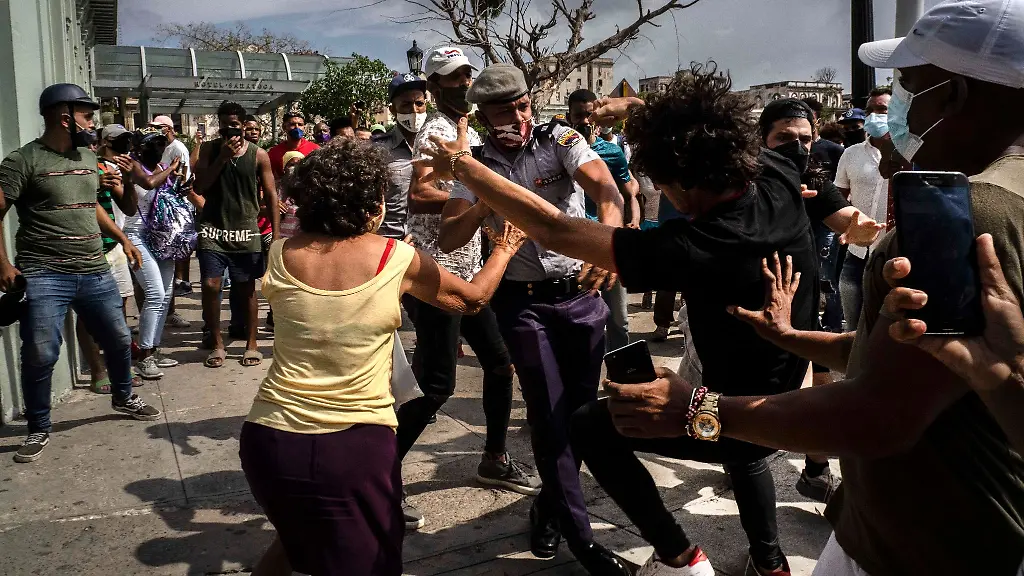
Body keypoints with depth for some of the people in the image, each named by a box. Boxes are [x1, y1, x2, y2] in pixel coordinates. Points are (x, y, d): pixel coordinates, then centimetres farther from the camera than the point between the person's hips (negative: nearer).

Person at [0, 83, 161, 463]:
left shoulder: (87, 158, 13)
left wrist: (122, 239, 24)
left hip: (95, 273, 6)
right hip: (43, 275, -6)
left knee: (119, 340, 14)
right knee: (40, 356, -3)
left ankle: (123, 397, 40)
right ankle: (39, 429, 16)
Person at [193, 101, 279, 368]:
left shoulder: (258, 154, 0)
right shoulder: (210, 149, 4)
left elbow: (271, 195, 2)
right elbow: (199, 187, -5)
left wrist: (275, 234, -5)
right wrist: (223, 157, -13)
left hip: (246, 230, 0)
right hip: (213, 228, 1)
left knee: (247, 289, 6)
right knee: (210, 285, -5)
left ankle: (251, 345, 17)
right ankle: (217, 344, 11)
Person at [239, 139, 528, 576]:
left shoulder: (282, 254, 1)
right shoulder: (398, 259, -5)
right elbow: (473, 298, 12)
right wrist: (505, 250, 31)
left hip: (270, 439, 4)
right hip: (356, 445, -3)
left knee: (298, 541, 32)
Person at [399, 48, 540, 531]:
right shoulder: (435, 132, -13)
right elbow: (417, 197, -29)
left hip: (468, 271, 9)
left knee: (500, 362, 15)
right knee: (435, 386, -8)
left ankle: (495, 460, 31)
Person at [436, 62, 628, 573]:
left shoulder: (559, 140, -5)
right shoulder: (476, 167, 1)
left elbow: (606, 190, -22)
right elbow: (449, 238, -8)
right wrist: (488, 199, -25)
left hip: (582, 292, 1)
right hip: (524, 301, 0)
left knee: (581, 406, 9)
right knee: (550, 413, -3)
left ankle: (551, 504, 35)